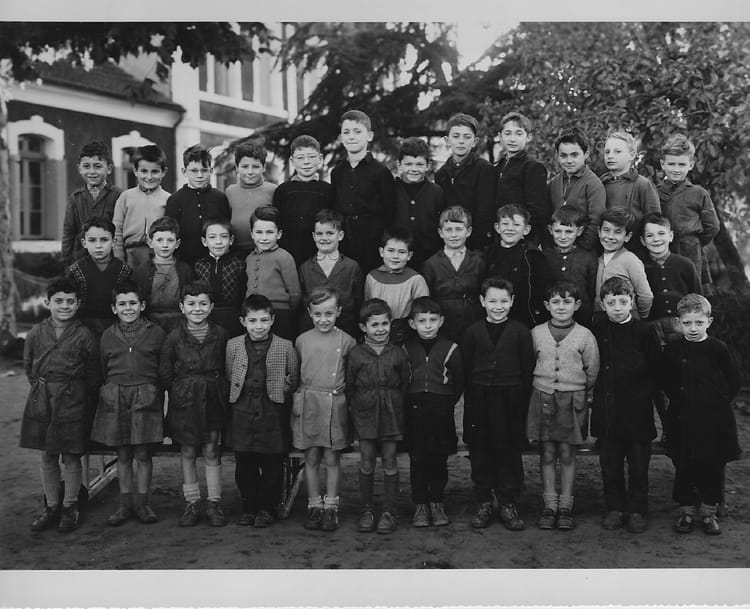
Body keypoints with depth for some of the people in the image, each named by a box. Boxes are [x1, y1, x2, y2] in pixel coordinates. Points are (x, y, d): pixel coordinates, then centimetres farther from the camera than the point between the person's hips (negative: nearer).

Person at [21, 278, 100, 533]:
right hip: (41, 400, 3)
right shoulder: (36, 333, 3)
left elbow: (92, 377, 0)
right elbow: (28, 367, 16)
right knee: (47, 457, 10)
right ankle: (51, 507, 22)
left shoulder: (85, 336, -4)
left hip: (72, 401, -3)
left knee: (71, 457, 3)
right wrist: (41, 387, 11)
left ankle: (70, 508, 17)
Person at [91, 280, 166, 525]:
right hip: (115, 399, 2)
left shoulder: (156, 333, 2)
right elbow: (103, 371, 14)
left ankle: (141, 503, 13)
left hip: (146, 398, -2)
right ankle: (125, 504, 16)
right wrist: (109, 391, 6)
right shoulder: (108, 336, 9)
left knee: (143, 454, 2)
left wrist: (155, 394, 1)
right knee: (122, 455, 8)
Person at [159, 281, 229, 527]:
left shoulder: (220, 334, 0)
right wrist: (179, 390, 0)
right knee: (187, 452, 5)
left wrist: (216, 386, 0)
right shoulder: (174, 337, -3)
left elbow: (226, 367, 9)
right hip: (184, 399, 0)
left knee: (212, 451, 3)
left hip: (213, 398, 0)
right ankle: (192, 504, 15)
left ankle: (214, 504, 12)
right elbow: (164, 371, 4)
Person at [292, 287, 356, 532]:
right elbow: (296, 373, 14)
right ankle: (314, 505, 17)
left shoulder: (347, 341, -1)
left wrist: (343, 387, -6)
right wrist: (298, 397, 6)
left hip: (335, 404, -1)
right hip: (308, 403, 2)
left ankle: (331, 507, 15)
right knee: (311, 458, 7)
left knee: (332, 459, 4)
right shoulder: (302, 340, 5)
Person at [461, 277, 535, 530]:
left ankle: (508, 504, 16)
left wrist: (523, 403, -5)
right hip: (479, 400, 1)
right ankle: (484, 504, 19)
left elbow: (528, 370, 1)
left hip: (510, 400, -1)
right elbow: (465, 370, 5)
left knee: (510, 452, 4)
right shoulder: (472, 332, 4)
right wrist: (470, 402, -1)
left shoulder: (521, 332, 0)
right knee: (480, 453, 7)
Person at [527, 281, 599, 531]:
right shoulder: (536, 334, 3)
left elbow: (593, 370, 5)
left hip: (573, 400, -1)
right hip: (543, 397, 1)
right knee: (547, 454, 5)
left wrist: (585, 396, 4)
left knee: (568, 455, 3)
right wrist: (540, 386, 10)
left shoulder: (585, 335, -1)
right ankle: (549, 506, 13)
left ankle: (565, 506, 13)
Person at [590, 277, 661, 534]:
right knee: (609, 463, 10)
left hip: (637, 410, -2)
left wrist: (645, 393, -6)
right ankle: (614, 508, 23)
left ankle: (637, 510, 19)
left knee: (638, 463, 6)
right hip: (606, 411, 2)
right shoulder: (597, 327, 2)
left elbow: (655, 370, -1)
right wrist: (595, 389, 8)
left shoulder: (643, 331, -6)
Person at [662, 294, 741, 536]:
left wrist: (719, 402, -1)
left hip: (715, 419, 0)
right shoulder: (673, 351, -1)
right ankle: (686, 511, 19)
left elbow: (734, 381, 2)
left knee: (713, 468, 6)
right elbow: (666, 383, 8)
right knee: (684, 468, 6)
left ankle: (708, 512, 19)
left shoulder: (718, 349, -4)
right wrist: (680, 400, 1)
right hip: (683, 420, 1)